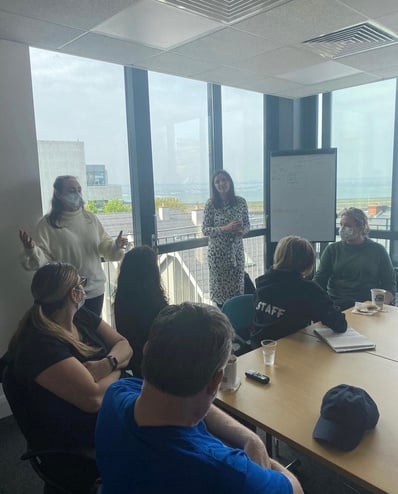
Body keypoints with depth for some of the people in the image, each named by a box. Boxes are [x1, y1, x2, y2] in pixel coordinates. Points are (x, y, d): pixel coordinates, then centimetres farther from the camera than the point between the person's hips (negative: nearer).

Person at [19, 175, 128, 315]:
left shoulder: (90, 218, 2)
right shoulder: (47, 224, -9)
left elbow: (104, 246, 5)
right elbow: (42, 260, -12)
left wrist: (116, 246, -16)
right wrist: (31, 250, -32)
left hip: (95, 290, 4)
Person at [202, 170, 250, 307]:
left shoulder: (241, 202, 0)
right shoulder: (210, 204, -6)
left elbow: (247, 224, 10)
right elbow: (205, 229, -7)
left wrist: (243, 230, -14)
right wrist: (225, 228, -20)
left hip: (236, 250, 2)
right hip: (218, 251, -2)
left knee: (237, 285, 8)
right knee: (220, 286, 6)